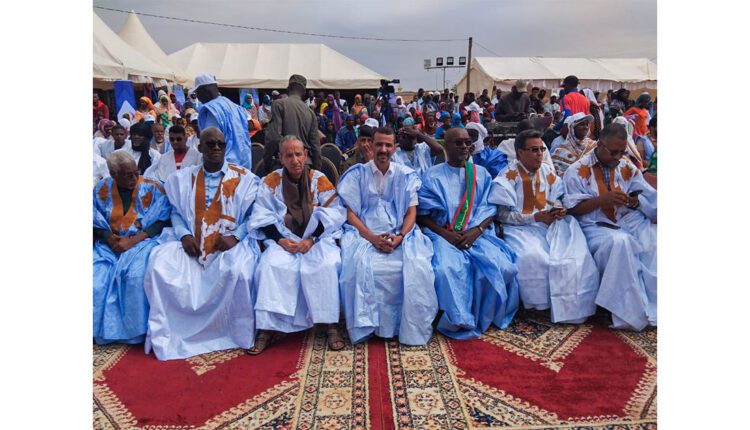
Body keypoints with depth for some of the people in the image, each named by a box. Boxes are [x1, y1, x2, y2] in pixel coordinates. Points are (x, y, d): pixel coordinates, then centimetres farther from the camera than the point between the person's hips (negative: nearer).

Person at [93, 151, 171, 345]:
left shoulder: (153, 188, -3)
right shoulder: (101, 189, 5)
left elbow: (161, 221, -6)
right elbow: (97, 224, 8)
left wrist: (132, 241, -16)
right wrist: (110, 240, -12)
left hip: (142, 241, -3)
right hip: (109, 245, 3)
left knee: (136, 276, -30)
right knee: (96, 279, -22)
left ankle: (136, 330, -13)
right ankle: (103, 330, -1)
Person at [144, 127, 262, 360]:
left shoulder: (244, 178, 4)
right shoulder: (182, 178, 14)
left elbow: (253, 215, 0)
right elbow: (176, 212, 12)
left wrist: (234, 237, -15)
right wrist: (184, 235, -7)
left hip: (231, 243, -3)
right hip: (191, 243, 3)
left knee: (237, 271, -33)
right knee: (159, 267, -21)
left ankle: (239, 334, -10)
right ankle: (166, 335, -4)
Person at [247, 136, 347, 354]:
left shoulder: (319, 179, 1)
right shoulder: (270, 181, 4)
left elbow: (334, 213, -5)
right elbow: (262, 218, 1)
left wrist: (311, 239, -16)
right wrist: (281, 240, -15)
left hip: (317, 237, -1)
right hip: (283, 239, 1)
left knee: (325, 266, -30)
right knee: (270, 266, -28)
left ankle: (331, 325, -18)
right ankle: (265, 329, -18)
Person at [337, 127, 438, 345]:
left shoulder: (406, 175, 12)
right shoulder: (357, 174, 8)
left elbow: (411, 212, 7)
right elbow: (351, 215, 2)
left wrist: (400, 237, -13)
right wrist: (373, 238, -15)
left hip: (400, 236, 1)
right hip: (365, 235, -1)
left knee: (418, 266, -29)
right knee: (362, 267, -33)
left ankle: (412, 328, -12)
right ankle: (366, 326, -17)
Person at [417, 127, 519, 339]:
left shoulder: (481, 174, 16)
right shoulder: (433, 175, 8)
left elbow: (489, 210, 9)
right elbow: (422, 214, 2)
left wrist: (476, 231, -11)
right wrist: (444, 233, -13)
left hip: (477, 234, 2)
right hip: (443, 235, -2)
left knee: (501, 266, -25)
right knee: (447, 269, -33)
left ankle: (485, 317, -2)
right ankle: (459, 321, -13)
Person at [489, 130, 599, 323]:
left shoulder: (548, 171, 10)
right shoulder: (508, 176, -8)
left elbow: (557, 199, 18)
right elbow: (503, 215, -12)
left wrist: (559, 209, -7)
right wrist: (536, 217, -18)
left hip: (551, 224, 5)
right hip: (521, 228, -5)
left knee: (576, 254, -18)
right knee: (532, 257, -32)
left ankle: (571, 307, -5)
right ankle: (540, 306, -10)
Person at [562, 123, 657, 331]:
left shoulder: (627, 167, 14)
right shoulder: (578, 170, -1)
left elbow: (649, 198, 15)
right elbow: (572, 208, -6)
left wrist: (636, 202, -9)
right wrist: (603, 199, -18)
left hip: (628, 220, 5)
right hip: (596, 225, -5)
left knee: (652, 239, -26)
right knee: (620, 242, -36)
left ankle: (652, 305, -16)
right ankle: (629, 313, -27)